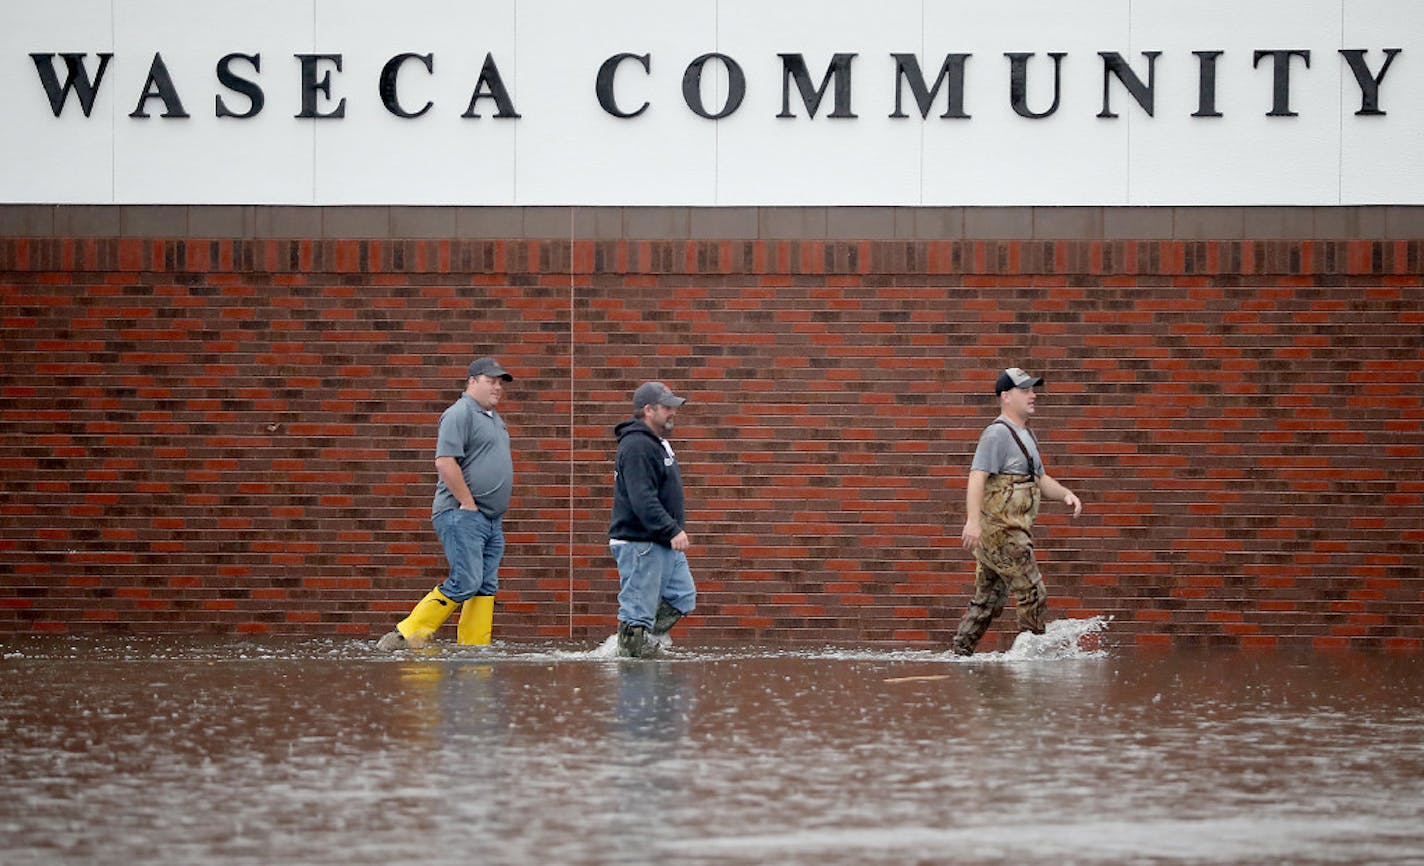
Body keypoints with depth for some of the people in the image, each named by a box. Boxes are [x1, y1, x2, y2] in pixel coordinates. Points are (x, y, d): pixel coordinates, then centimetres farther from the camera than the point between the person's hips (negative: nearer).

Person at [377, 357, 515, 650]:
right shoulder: (460, 414, -9)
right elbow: (445, 462, -19)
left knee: (486, 588, 4)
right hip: (461, 516, -10)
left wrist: (495, 510, 19)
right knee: (465, 582, -17)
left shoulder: (494, 419, 22)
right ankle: (407, 634, -12)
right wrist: (468, 503, -17)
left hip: (491, 519, 10)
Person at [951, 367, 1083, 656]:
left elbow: (1040, 479, 27)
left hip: (1014, 531, 10)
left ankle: (959, 653, 17)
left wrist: (1066, 494, 7)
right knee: (1032, 596, -8)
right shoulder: (997, 433, -13)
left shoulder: (1025, 434, 20)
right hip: (1000, 529, -10)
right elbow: (977, 476, -23)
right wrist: (973, 521, -34)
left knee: (988, 601, 13)